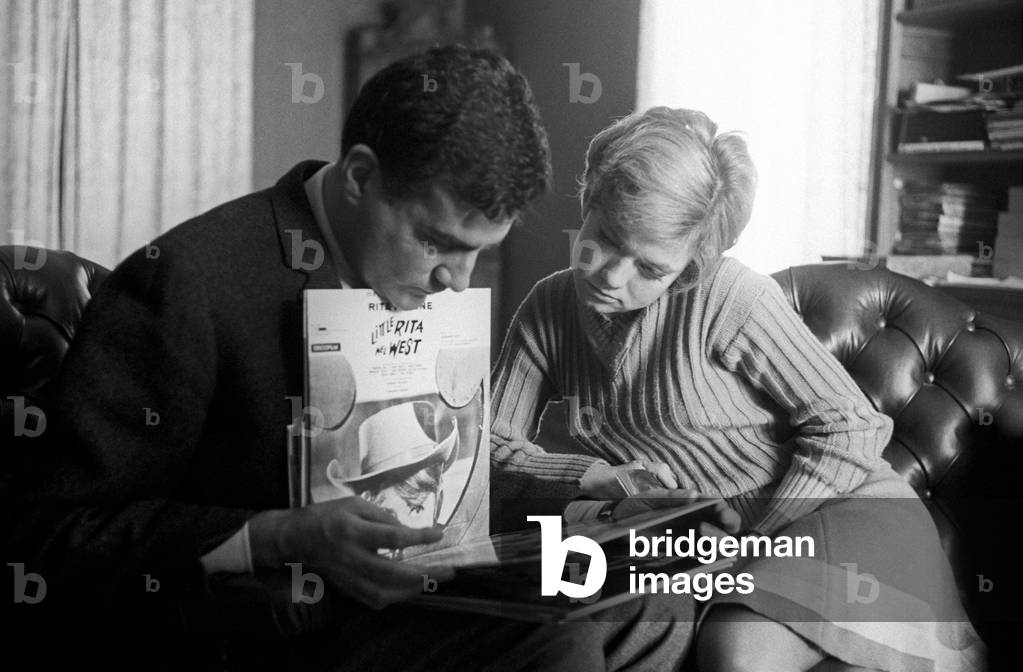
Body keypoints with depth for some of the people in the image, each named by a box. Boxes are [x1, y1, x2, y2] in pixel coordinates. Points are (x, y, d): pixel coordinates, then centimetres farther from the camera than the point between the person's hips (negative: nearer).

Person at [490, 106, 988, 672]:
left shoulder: (727, 297, -16)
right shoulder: (547, 311, 0)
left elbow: (849, 428, -13)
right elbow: (497, 446, 5)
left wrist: (752, 538, -18)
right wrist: (595, 477, -12)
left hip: (846, 508, -5)